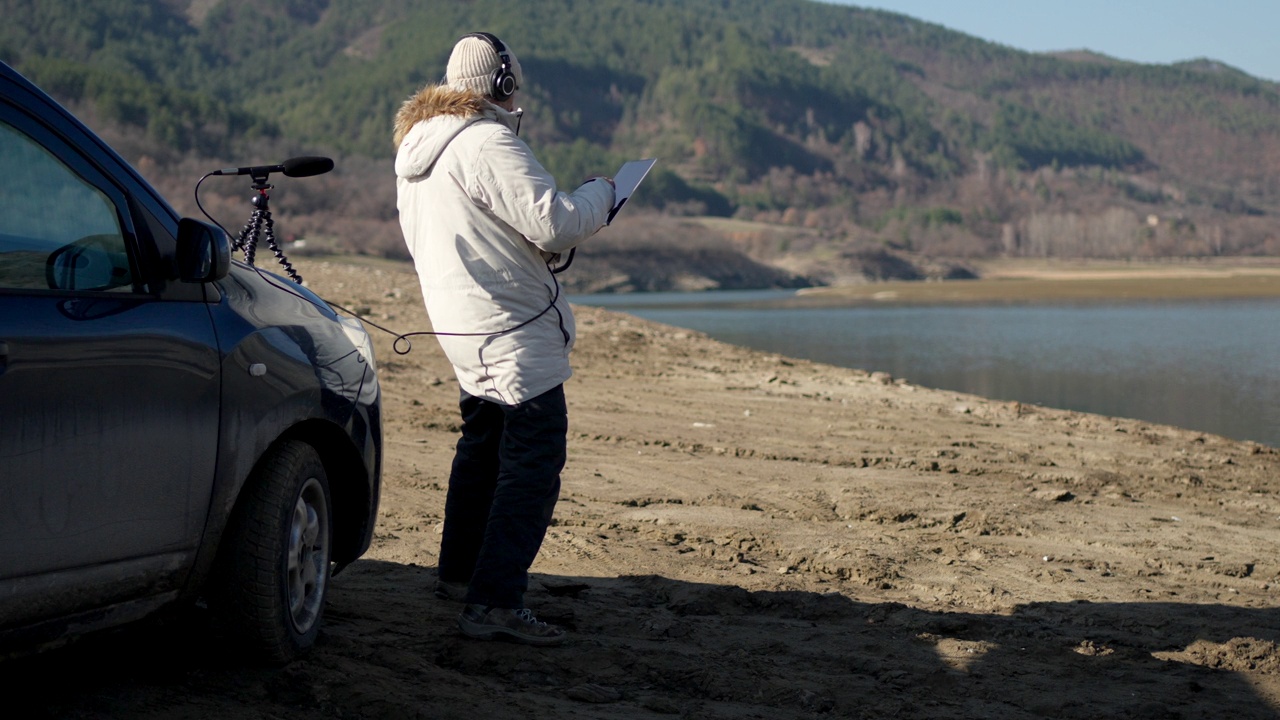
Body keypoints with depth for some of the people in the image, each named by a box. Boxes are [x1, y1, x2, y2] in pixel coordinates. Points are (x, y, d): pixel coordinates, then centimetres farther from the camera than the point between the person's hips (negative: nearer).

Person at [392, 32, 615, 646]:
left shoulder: (416, 147, 12)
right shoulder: (488, 144, -19)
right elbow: (555, 223, -24)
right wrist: (599, 193, -5)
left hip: (462, 325, 10)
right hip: (513, 332, -10)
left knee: (485, 445, 24)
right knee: (533, 463, -9)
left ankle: (459, 571, 35)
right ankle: (495, 602, -14)